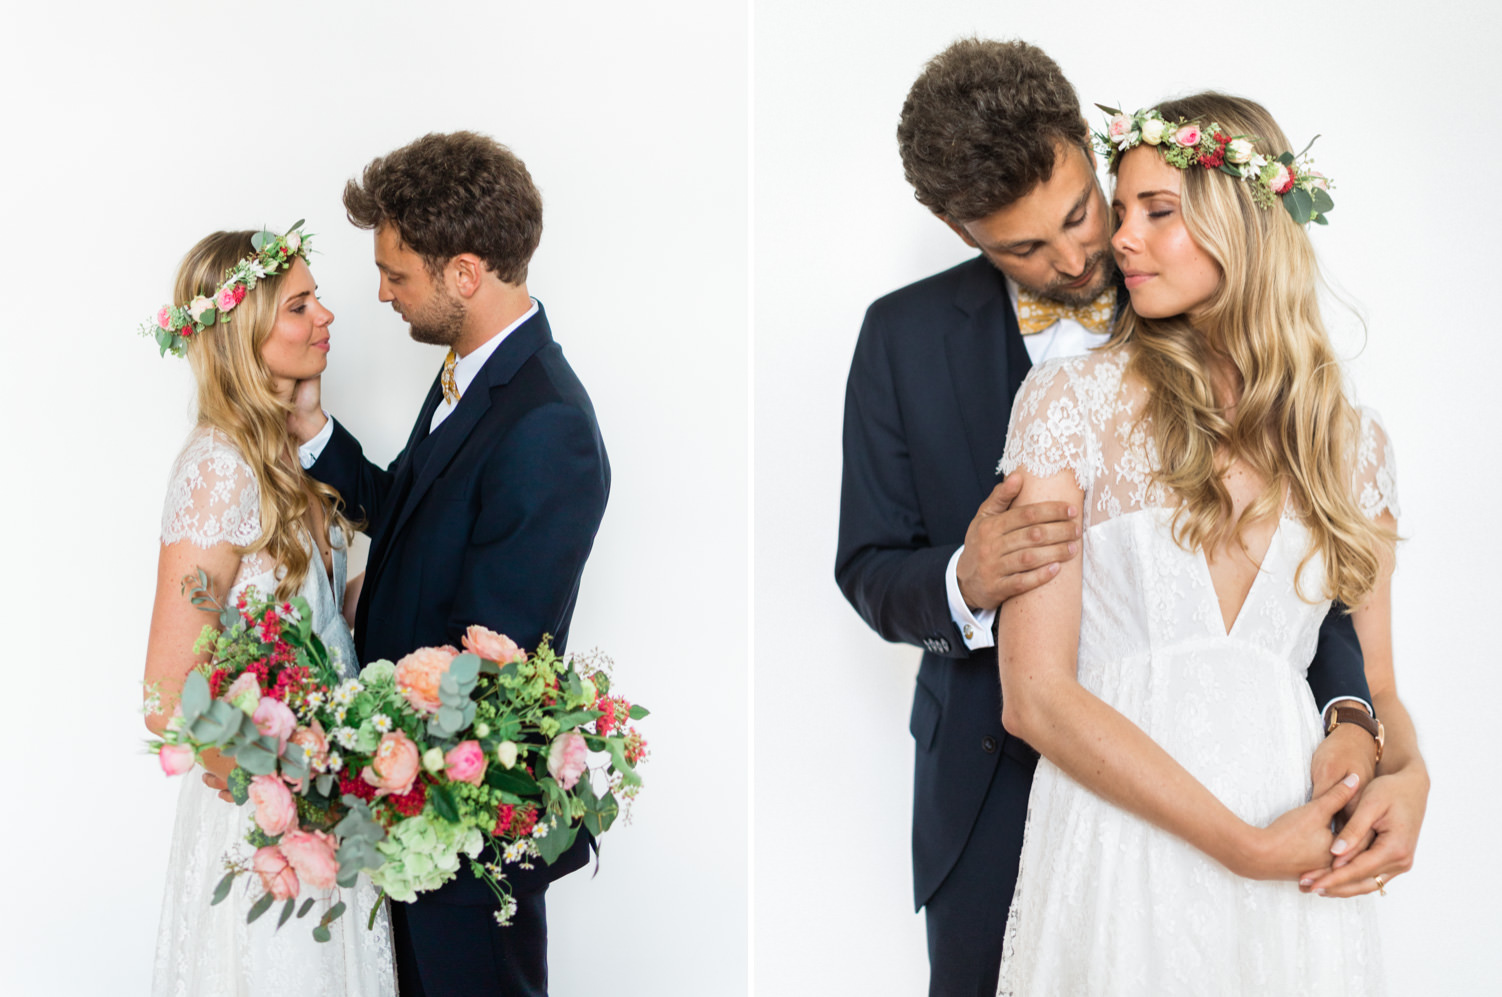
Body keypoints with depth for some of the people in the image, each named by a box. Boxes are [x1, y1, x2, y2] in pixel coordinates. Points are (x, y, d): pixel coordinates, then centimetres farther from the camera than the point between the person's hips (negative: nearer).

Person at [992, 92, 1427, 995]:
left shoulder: (1352, 442, 7)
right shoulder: (1072, 400, -3)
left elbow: (1373, 681, 12)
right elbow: (1036, 695, -10)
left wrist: (1407, 774, -11)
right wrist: (1247, 844, -15)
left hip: (1302, 874, 3)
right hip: (1121, 844, -3)